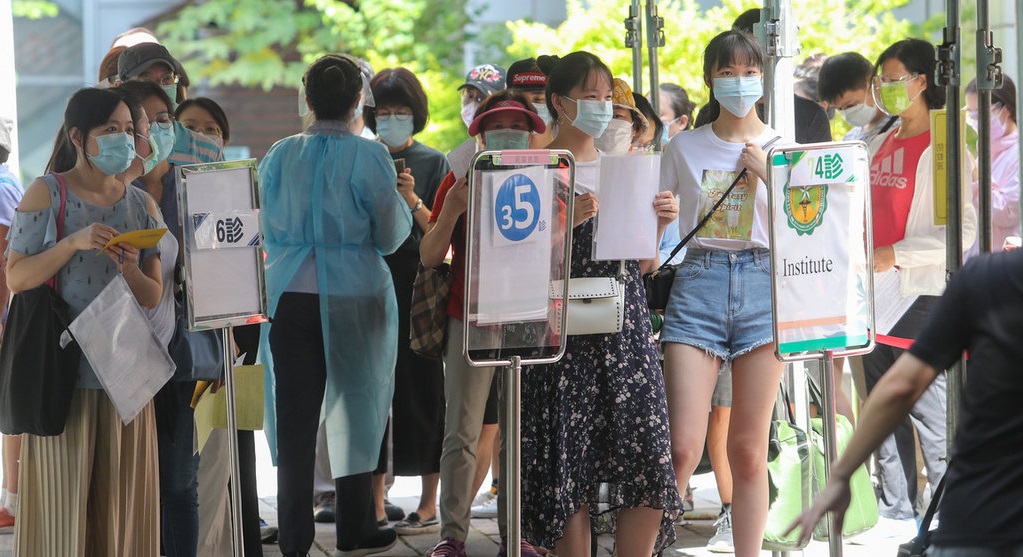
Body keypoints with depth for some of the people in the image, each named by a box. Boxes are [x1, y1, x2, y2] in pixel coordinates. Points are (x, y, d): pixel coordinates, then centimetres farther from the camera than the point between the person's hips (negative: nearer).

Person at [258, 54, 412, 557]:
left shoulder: (280, 156, 2)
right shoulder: (369, 157, -9)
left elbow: (265, 231, 11)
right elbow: (391, 235, -4)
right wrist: (402, 201, 14)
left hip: (289, 295, 2)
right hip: (353, 300, -2)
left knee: (295, 414, 5)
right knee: (356, 404, 10)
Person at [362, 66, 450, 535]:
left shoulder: (433, 163, 3)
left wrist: (414, 202, -18)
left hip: (417, 288, -3)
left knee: (420, 388, -2)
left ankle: (430, 503, 4)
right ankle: (374, 504, 7)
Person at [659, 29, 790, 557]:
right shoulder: (684, 148, 11)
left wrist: (770, 174, -6)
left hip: (764, 281, 0)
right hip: (698, 279, 0)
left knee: (749, 448, 1)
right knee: (683, 446, -12)